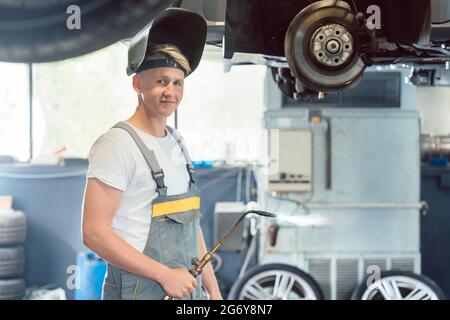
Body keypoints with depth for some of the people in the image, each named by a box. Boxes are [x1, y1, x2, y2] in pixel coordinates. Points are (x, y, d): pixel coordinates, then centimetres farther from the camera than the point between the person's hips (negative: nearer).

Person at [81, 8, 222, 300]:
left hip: (186, 288, 7)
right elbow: (95, 232, -17)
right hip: (139, 290, -7)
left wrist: (214, 290, 12)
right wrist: (165, 275, -17)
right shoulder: (117, 145, -12)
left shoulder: (178, 143, 12)